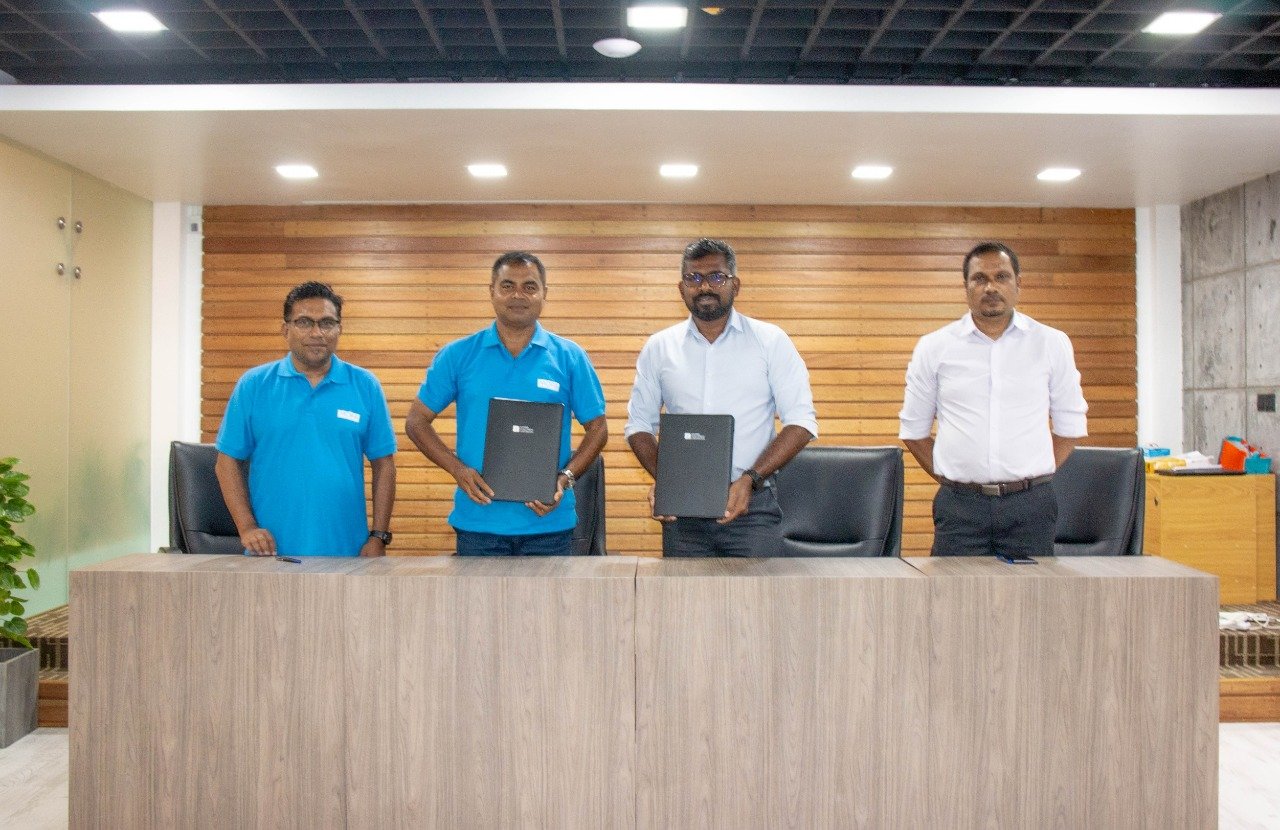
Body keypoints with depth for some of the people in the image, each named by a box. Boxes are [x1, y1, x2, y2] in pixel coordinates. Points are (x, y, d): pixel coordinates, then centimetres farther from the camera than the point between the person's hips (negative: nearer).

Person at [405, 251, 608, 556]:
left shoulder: (570, 357, 3)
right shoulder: (457, 356, 3)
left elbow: (597, 427, 6)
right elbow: (417, 421, 6)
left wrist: (565, 478, -9)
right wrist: (458, 469, -9)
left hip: (549, 522, 0)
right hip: (478, 522, 0)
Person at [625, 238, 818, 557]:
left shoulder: (771, 342, 2)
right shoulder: (658, 348, 8)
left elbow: (801, 422, -2)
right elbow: (639, 425, 12)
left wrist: (750, 480, -13)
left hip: (753, 505, -1)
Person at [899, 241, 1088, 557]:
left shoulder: (1052, 344, 6)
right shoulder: (933, 347, 4)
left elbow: (1069, 426, 13)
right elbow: (913, 430, 10)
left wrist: (1036, 478, 6)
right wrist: (951, 478, 3)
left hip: (1029, 506, 1)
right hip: (959, 507, 0)